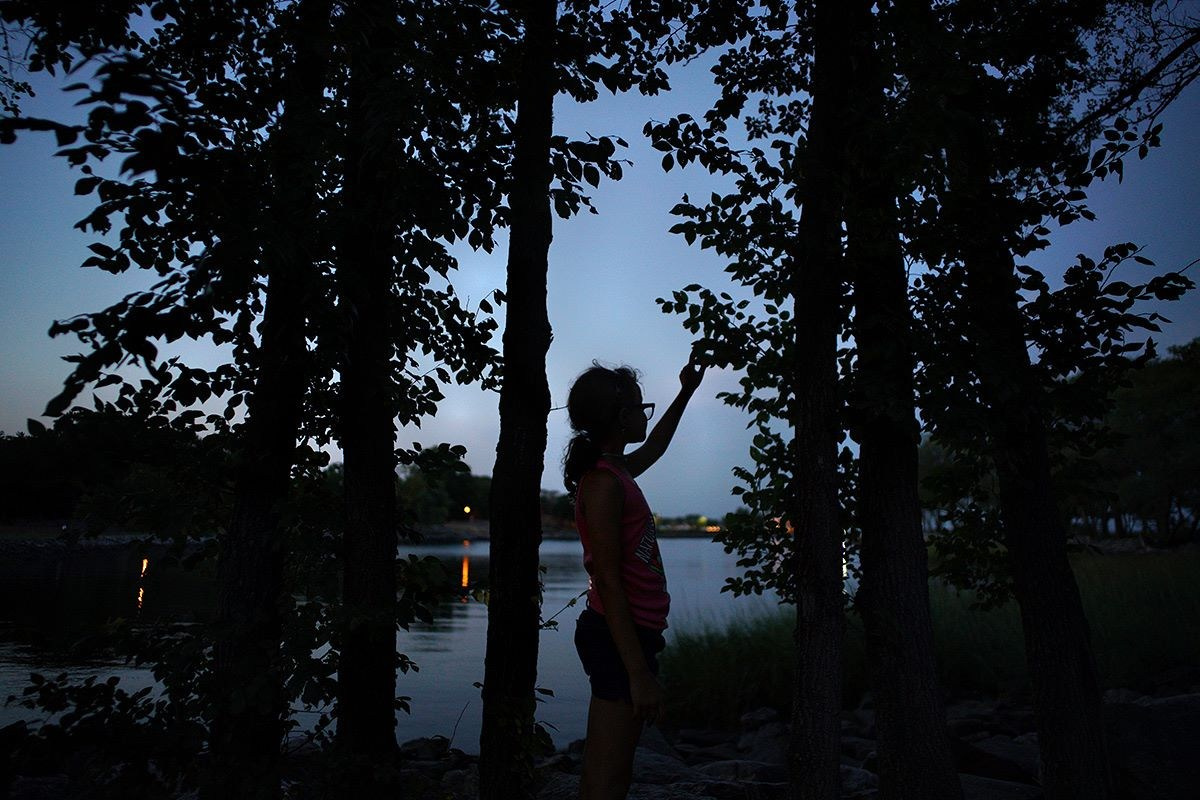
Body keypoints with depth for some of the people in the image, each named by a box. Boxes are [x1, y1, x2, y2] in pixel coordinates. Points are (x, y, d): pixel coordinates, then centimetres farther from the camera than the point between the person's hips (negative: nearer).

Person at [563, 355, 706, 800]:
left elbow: (654, 447, 34)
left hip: (631, 633, 10)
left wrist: (685, 394, 41)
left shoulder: (615, 472, 11)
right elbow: (608, 582, -21)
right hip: (621, 638, -10)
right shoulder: (603, 482, -17)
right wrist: (639, 672, -22)